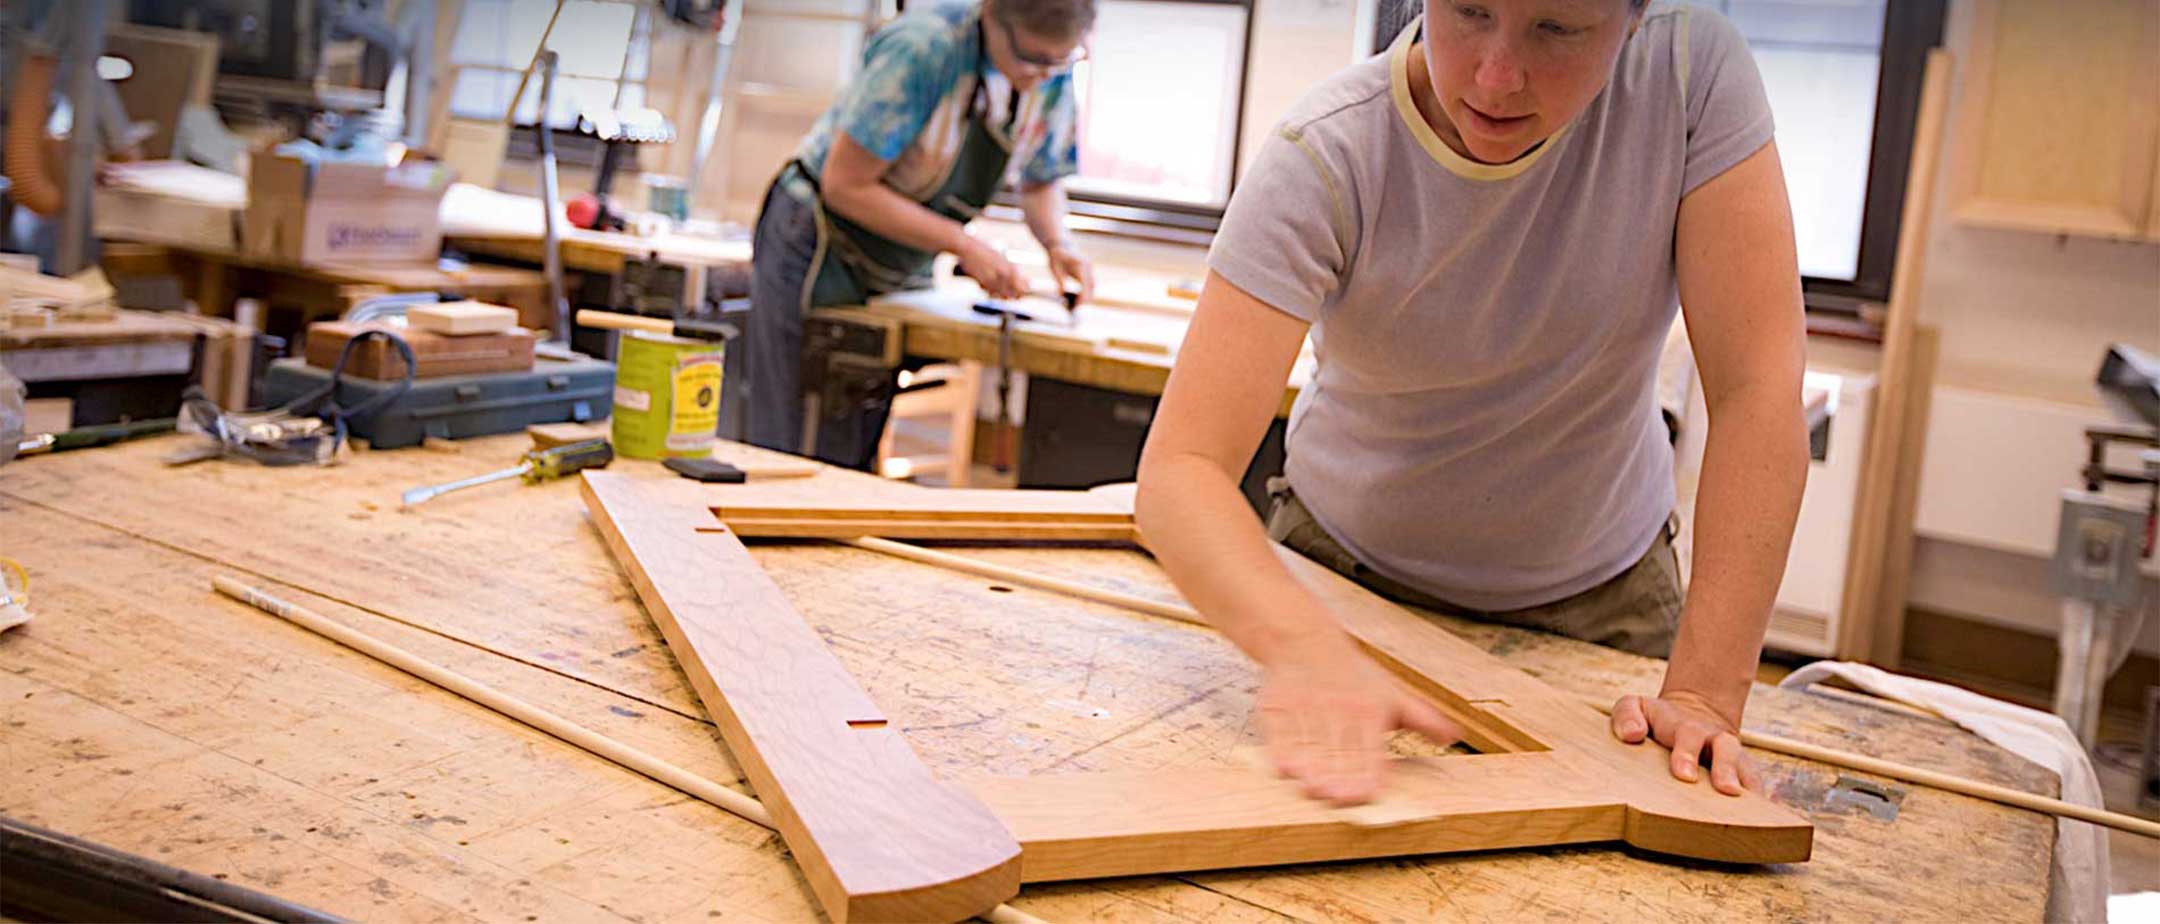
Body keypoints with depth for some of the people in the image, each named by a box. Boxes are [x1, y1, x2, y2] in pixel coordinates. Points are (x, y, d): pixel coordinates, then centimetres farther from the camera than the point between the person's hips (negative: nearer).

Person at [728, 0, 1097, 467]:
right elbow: (845, 185, -26)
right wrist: (963, 245, -27)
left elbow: (1043, 181, 10)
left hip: (904, 268, 6)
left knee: (855, 455, 8)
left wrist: (1058, 244, -12)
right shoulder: (923, 48, -28)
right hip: (819, 247, -6)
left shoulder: (1052, 74, -8)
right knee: (791, 457, -4)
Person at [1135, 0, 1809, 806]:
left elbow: (1756, 389, -25)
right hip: (1349, 571, -1)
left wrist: (1706, 695, -31)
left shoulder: (1694, 70, -23)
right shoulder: (1323, 159, -28)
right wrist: (1308, 647, -53)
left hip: (1597, 589, 2)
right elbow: (1179, 468, -34)